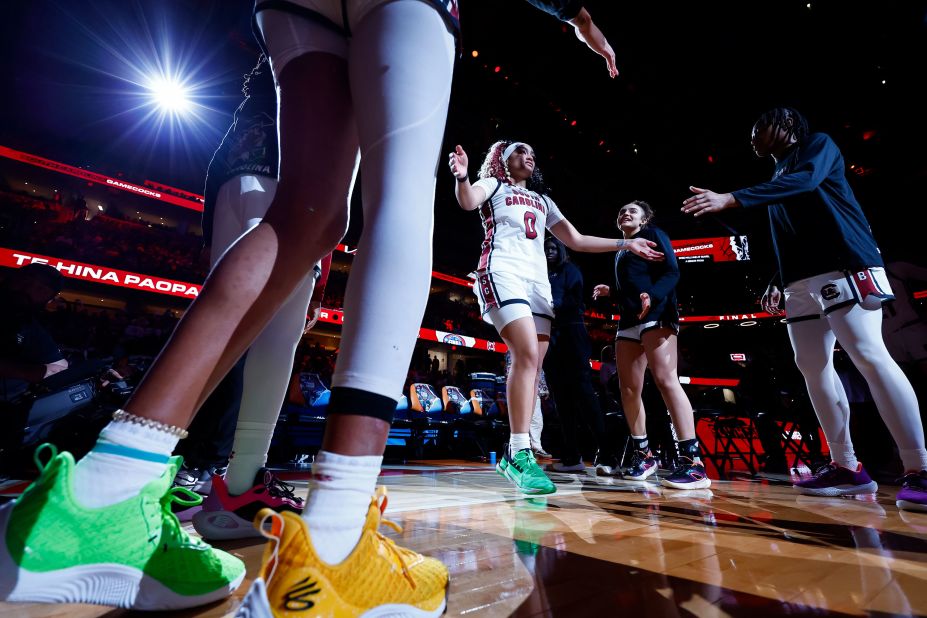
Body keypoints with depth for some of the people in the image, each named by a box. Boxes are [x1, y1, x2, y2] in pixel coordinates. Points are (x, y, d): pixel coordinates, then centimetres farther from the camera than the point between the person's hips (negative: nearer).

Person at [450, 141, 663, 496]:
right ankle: (521, 453, -20)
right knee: (527, 355, -24)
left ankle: (512, 455, 4)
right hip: (503, 273, -6)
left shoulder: (543, 200, 30)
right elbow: (469, 201, -8)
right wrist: (462, 177, -30)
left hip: (538, 280, 6)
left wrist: (626, 244, 24)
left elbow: (576, 241, 27)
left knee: (533, 366, -3)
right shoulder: (493, 185, 15)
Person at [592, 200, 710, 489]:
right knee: (628, 388, 3)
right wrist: (609, 291, 17)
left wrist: (653, 296, -24)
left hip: (656, 315, -8)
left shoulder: (653, 234, 7)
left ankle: (693, 462, -17)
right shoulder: (620, 250, 26)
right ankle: (643, 454, 14)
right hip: (628, 320, 8)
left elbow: (672, 272, -8)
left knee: (665, 380, -19)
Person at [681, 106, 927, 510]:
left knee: (868, 355, -16)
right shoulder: (779, 176, 26)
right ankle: (846, 466, 6)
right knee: (812, 365, 1)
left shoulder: (818, 144, 7)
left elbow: (804, 182, -17)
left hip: (843, 265, -7)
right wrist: (776, 283, 15)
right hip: (801, 281, 8)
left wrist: (730, 199, -26)